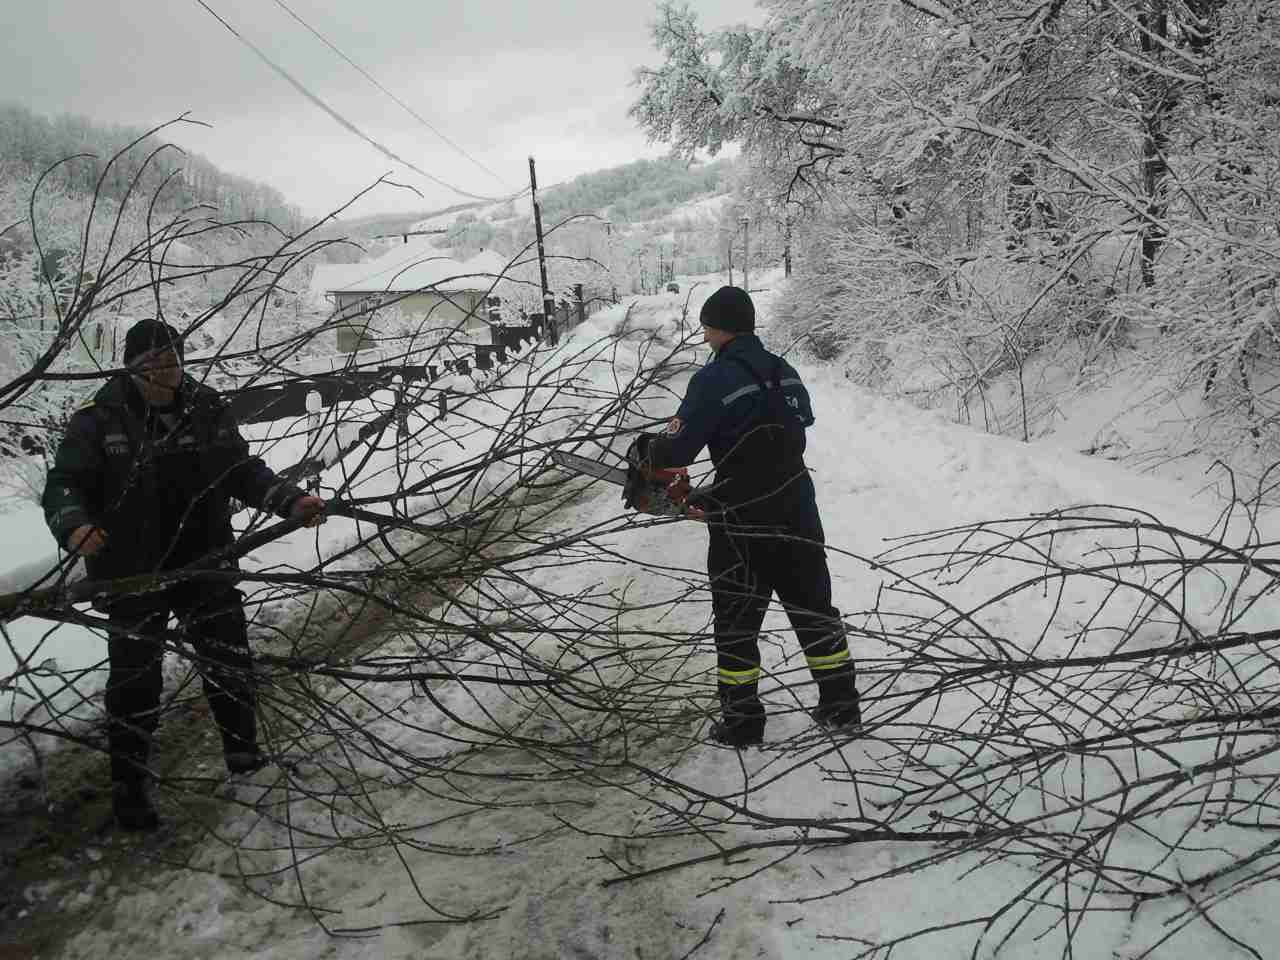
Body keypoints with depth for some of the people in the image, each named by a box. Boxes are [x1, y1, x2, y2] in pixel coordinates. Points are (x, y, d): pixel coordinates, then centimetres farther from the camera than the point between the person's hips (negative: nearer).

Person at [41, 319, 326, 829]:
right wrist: (74, 525, -32)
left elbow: (243, 471, 7)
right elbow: (64, 485, -10)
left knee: (230, 665, 14)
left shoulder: (208, 410, 1)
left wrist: (291, 501, -7)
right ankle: (128, 786, 26)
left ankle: (243, 753, 37)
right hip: (133, 575, -3)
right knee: (135, 680, 7)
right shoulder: (99, 421, -10)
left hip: (205, 564, 3)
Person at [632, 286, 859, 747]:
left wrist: (643, 450, 7)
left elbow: (678, 450, -18)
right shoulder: (785, 373, 7)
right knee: (813, 607, 18)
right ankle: (841, 705, 26)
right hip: (797, 511, 6)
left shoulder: (714, 379, -15)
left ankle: (742, 719, 18)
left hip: (743, 523, -6)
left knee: (736, 622, 10)